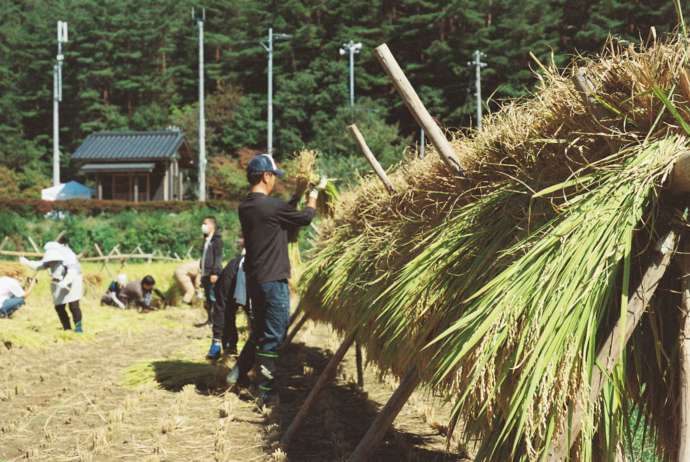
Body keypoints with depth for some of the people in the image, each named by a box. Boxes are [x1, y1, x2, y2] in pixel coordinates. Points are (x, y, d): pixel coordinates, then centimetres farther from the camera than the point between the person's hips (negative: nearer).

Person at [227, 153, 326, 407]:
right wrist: (314, 193, 11)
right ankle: (266, 393, 6)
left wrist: (298, 194, 21)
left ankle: (238, 373, 29)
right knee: (273, 336, 0)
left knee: (260, 330, 24)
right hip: (273, 281, -8)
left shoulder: (245, 207, 7)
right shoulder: (271, 206, -19)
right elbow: (305, 217, -5)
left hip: (254, 279, 8)